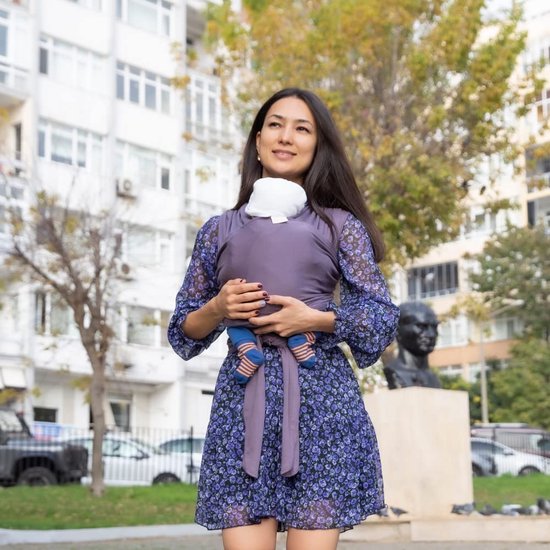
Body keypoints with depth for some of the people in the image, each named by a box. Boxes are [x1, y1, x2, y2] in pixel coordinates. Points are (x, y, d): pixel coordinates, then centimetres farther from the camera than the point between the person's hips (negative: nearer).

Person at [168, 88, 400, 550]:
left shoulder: (339, 225, 7)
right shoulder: (221, 229, 12)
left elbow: (383, 318, 3)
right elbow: (183, 330, 14)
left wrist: (313, 319, -11)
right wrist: (217, 309, -6)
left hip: (320, 400, -1)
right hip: (242, 399, 2)